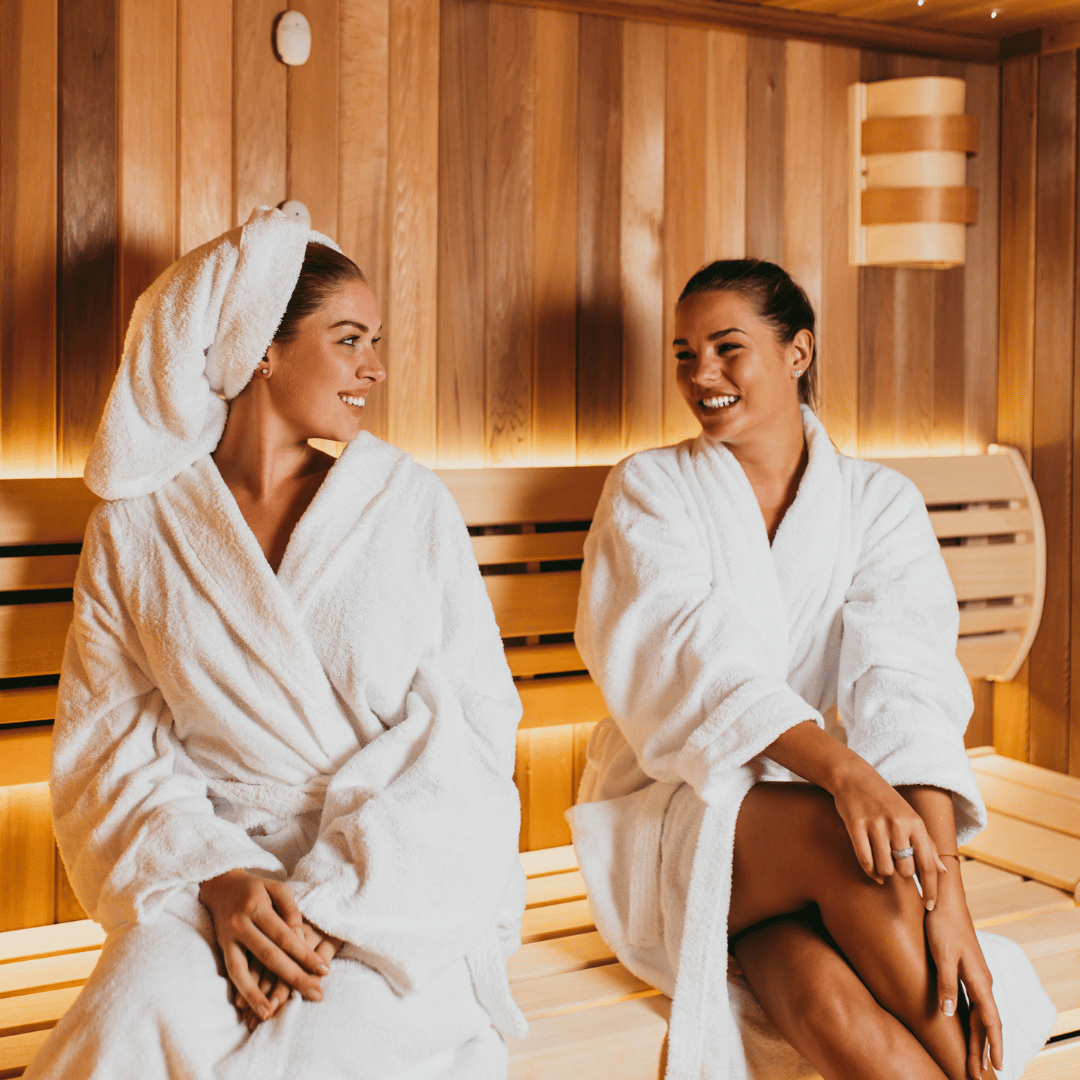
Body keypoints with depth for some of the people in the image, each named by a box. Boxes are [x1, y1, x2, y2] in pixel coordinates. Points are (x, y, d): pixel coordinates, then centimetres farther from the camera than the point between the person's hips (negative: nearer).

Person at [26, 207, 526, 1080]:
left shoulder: (407, 502, 4)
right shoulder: (135, 524, 6)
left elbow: (474, 720, -2)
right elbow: (110, 745, 3)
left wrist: (332, 898, -15)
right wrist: (218, 876, -17)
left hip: (400, 877, 0)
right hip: (212, 868, 1)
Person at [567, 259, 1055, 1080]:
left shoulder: (879, 503, 5)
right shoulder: (651, 489, 2)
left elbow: (910, 690, -12)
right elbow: (693, 660, -16)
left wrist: (946, 895, -27)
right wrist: (841, 769, -33)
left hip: (824, 812, 1)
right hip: (678, 821, -1)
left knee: (832, 1005, -32)